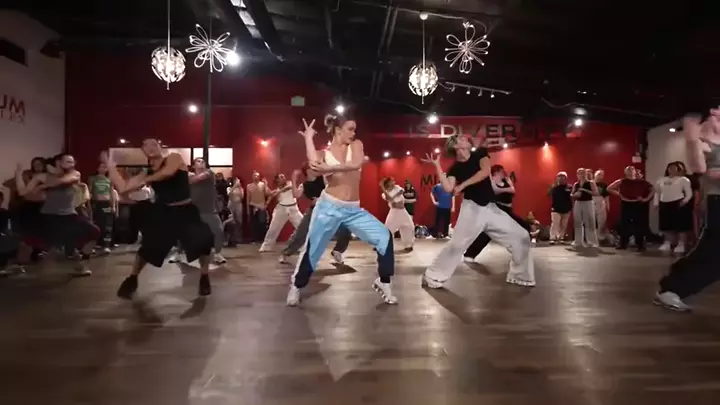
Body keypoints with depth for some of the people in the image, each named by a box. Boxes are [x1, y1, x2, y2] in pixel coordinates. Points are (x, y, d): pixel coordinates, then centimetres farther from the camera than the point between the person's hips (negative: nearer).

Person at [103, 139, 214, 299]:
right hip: (163, 212, 3)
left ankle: (204, 278, 7)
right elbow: (122, 188, 3)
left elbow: (168, 173, -27)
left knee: (203, 240, -17)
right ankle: (132, 279, 30)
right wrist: (110, 166, 4)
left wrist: (146, 179, -10)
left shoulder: (174, 158, -4)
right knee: (148, 246, 3)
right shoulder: (147, 174, 9)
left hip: (185, 211, -3)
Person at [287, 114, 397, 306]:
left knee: (385, 237, -7)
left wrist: (330, 168, -22)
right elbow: (314, 164, -22)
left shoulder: (356, 145, 7)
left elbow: (356, 164, -16)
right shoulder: (323, 153, 4)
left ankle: (383, 282, 8)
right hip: (329, 207, -2)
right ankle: (296, 287, 24)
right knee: (312, 249, 2)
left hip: (354, 210, 2)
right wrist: (308, 138, -10)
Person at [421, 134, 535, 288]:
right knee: (457, 243, -14)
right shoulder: (455, 168, 0)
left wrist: (462, 185, -13)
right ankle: (432, 276, -2)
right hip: (472, 208, -3)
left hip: (491, 207, 3)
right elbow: (448, 188, -16)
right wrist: (437, 166, -16)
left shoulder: (480, 153, 5)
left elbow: (485, 171, -13)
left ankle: (520, 276, 17)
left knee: (521, 237, 3)